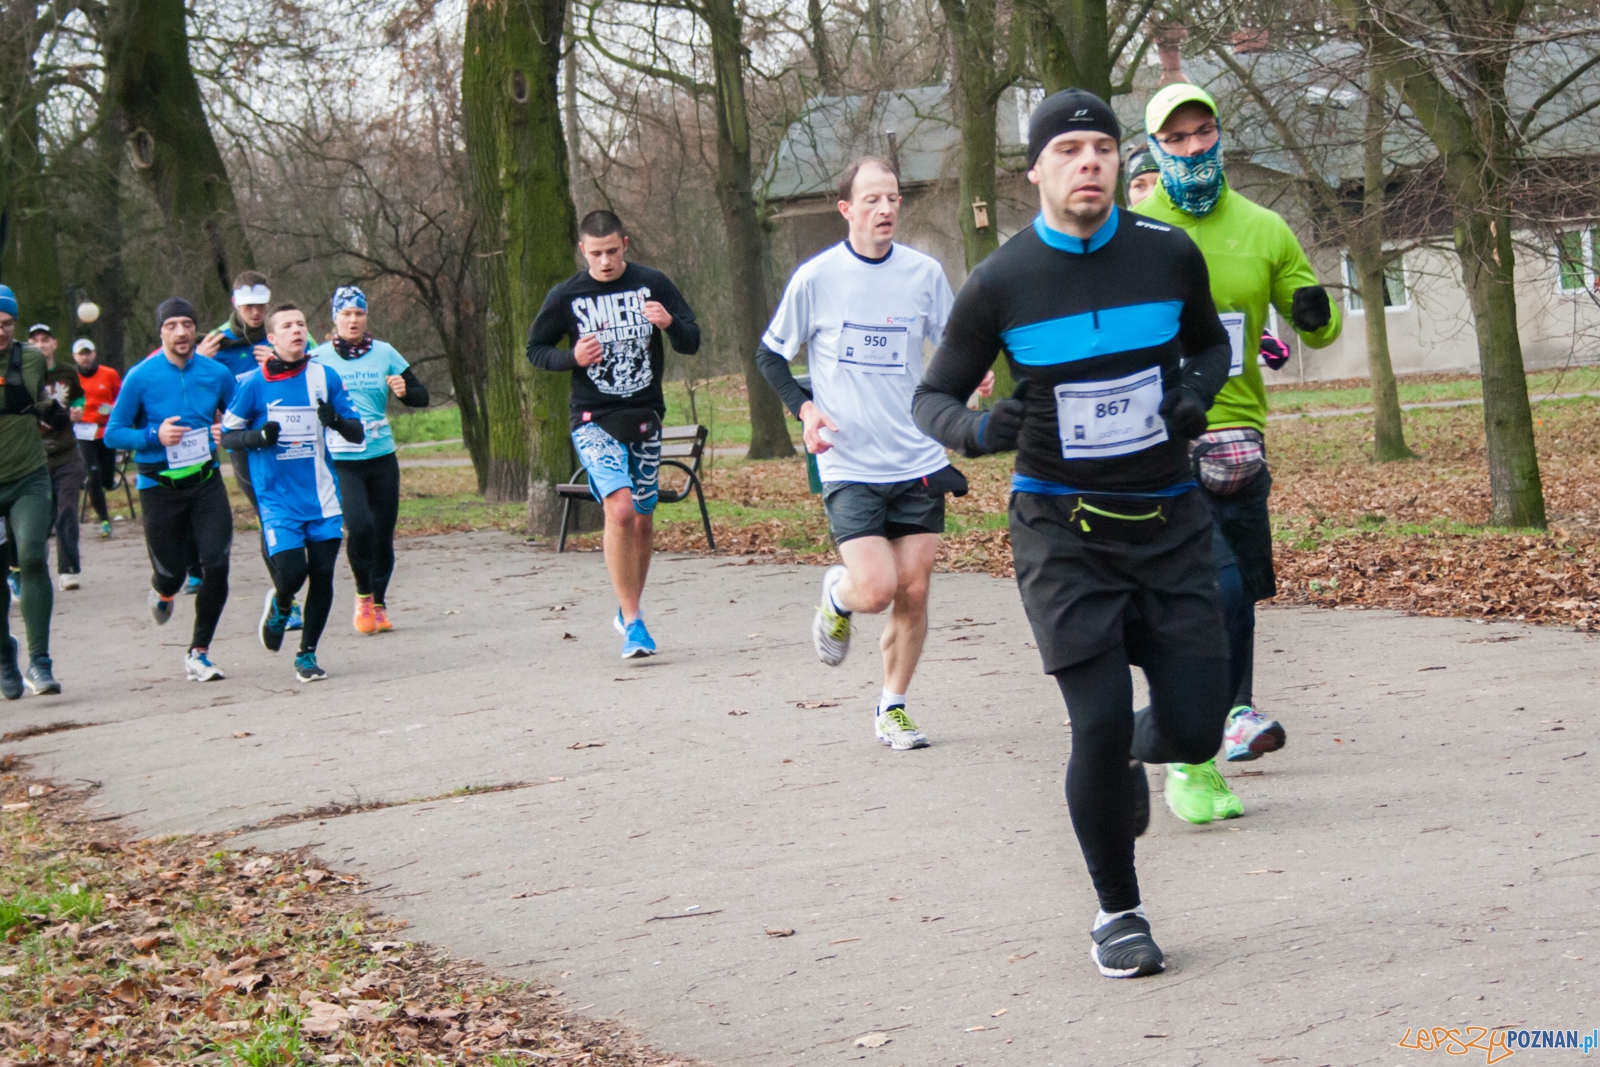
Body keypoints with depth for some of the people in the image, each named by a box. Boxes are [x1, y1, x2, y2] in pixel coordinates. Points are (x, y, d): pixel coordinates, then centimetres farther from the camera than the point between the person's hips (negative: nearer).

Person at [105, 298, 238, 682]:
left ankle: (198, 653, 5)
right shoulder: (141, 378, -8)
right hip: (159, 488, -2)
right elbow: (112, 434, -4)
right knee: (172, 572, 5)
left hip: (206, 482, 2)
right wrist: (155, 436, -20)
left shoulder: (217, 374, -1)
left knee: (216, 567, -10)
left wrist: (228, 432, -8)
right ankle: (162, 592, 46)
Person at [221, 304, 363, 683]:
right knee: (291, 571, -16)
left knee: (322, 576, 1)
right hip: (278, 498, -2)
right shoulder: (254, 384, -2)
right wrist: (259, 437, -15)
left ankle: (307, 654, 17)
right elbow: (227, 435, 5)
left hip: (322, 496, 3)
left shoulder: (324, 377, 3)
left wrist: (336, 421, -16)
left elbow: (357, 433, 6)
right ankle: (279, 608, 20)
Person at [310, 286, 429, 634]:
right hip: (340, 460, -3)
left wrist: (404, 390, -14)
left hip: (382, 458, 3)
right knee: (359, 526, -20)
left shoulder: (384, 353, 4)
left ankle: (379, 605, 25)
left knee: (383, 535, 5)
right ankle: (363, 596, 2)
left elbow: (422, 397, 6)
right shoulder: (318, 358, -1)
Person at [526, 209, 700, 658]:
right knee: (620, 510, -20)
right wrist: (572, 357, -14)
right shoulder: (567, 297, -4)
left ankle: (629, 611, 31)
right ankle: (633, 622, -14)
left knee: (641, 518, 10)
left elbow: (692, 343, 2)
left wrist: (669, 323, -21)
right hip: (594, 420, -3)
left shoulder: (653, 285, -1)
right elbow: (535, 349, 6)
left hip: (645, 417, 3)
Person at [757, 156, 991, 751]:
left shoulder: (924, 273, 3)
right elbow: (770, 355, 7)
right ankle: (837, 595, 22)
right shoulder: (816, 278, -5)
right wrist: (805, 408, -9)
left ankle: (893, 709, 21)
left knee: (913, 591, 2)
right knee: (875, 590, -15)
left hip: (918, 461, 3)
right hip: (849, 464, -3)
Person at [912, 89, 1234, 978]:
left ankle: (1133, 756, 36)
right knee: (1099, 727, -9)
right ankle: (1117, 913, 12)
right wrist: (976, 430, -21)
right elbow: (931, 397, 2)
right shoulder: (998, 284, -7)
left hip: (1168, 523, 2)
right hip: (1061, 529, -2)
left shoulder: (1169, 255, -2)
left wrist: (1196, 389, -5)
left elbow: (1210, 342, 18)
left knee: (1195, 728, -2)